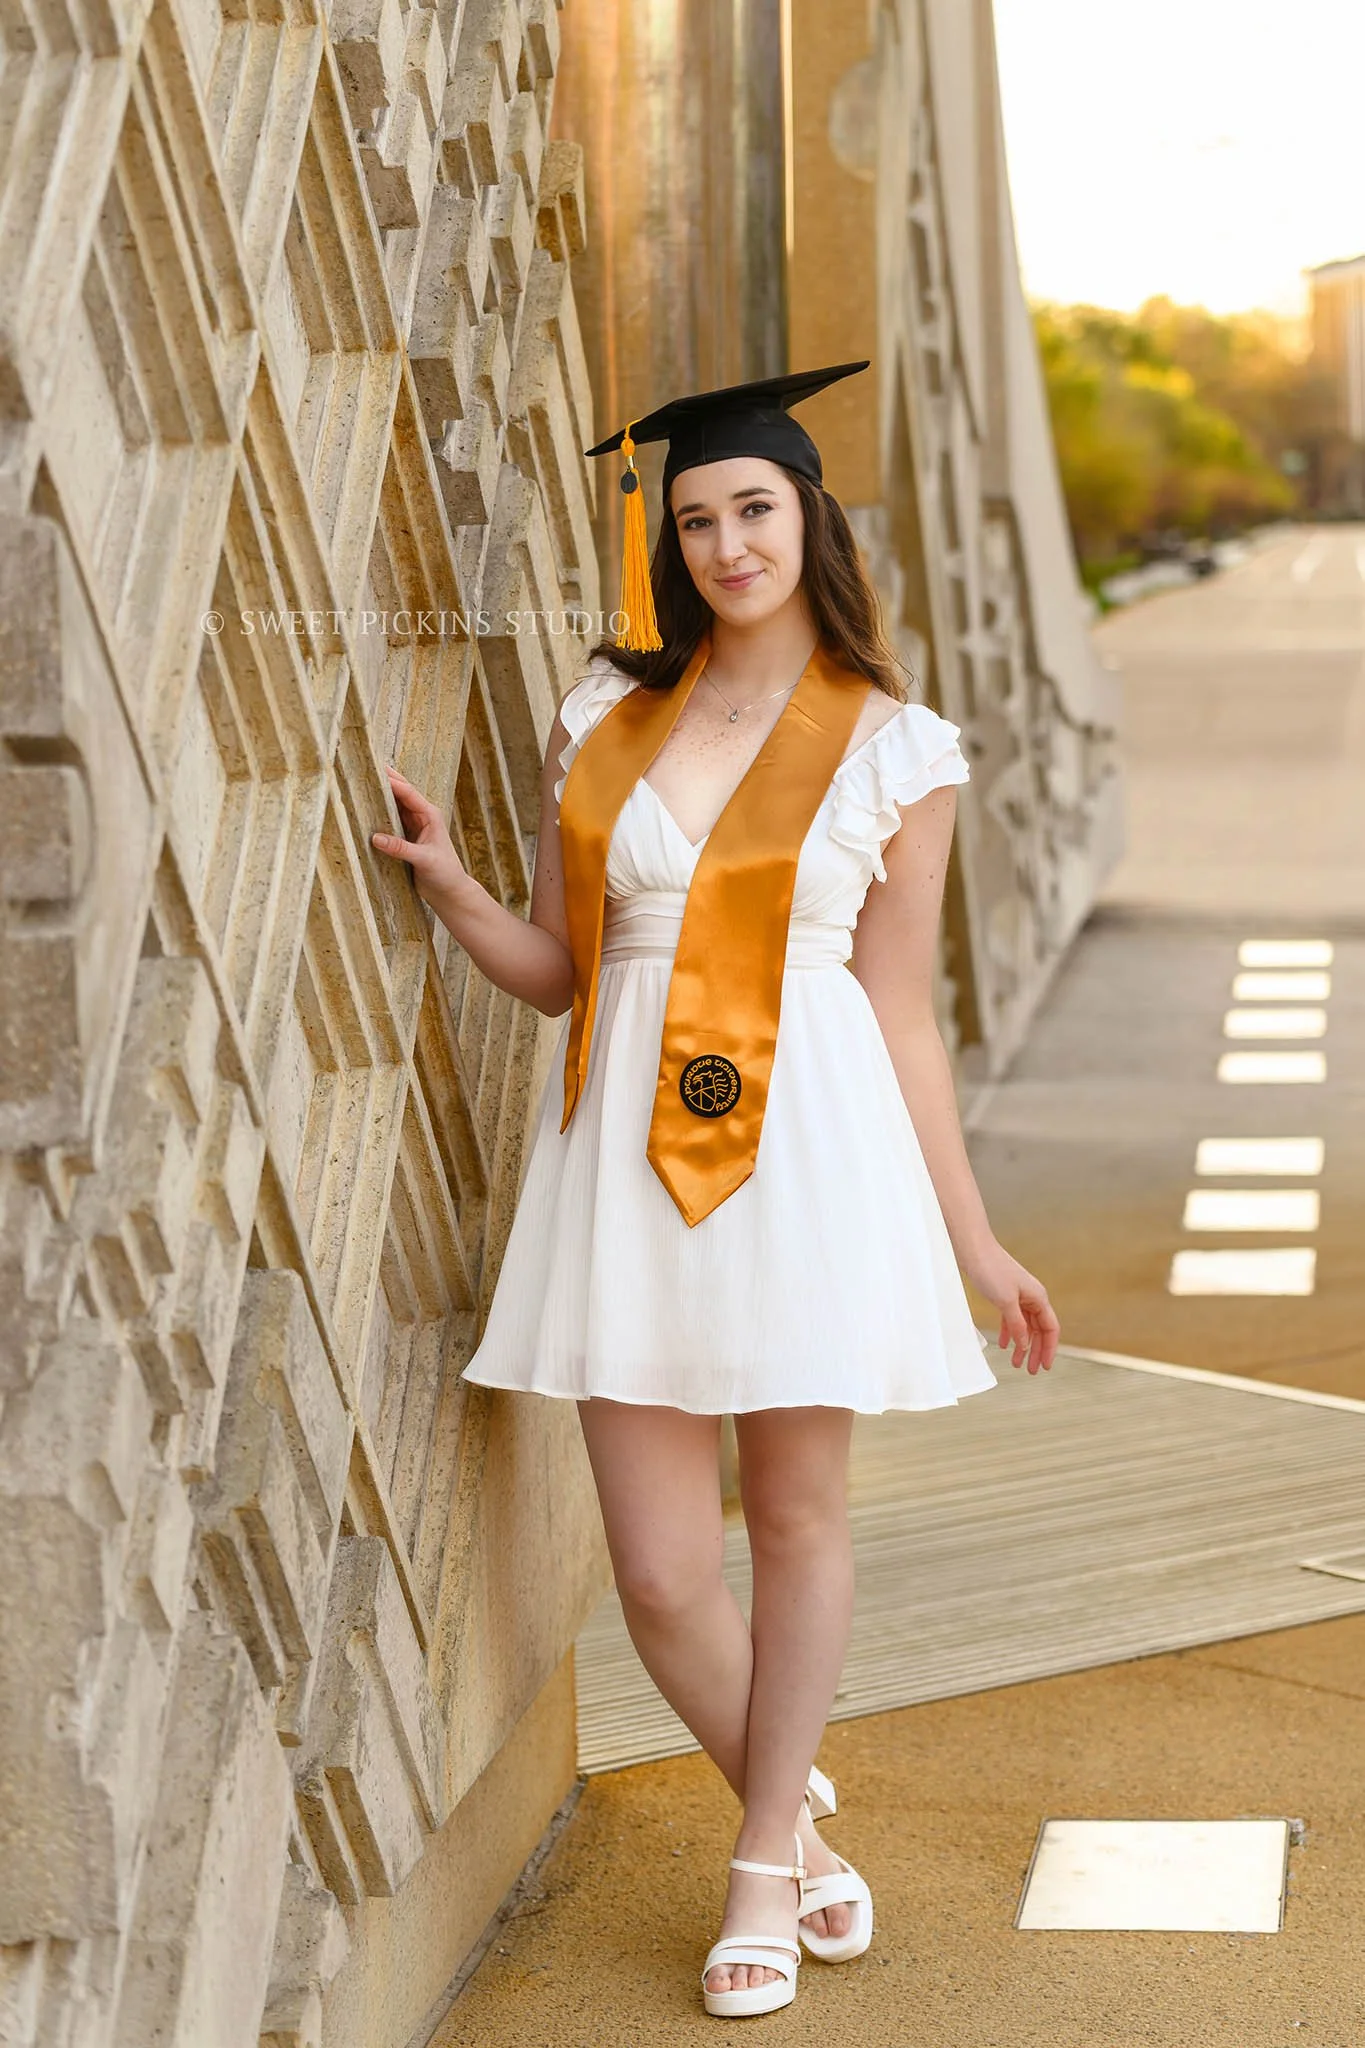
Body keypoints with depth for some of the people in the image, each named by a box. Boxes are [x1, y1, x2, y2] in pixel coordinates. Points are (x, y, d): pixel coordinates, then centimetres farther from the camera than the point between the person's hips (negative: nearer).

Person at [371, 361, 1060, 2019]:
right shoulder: (602, 717, 9)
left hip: (809, 1147, -2)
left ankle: (766, 1858, 29)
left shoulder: (894, 749, 2)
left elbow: (901, 1015, 5)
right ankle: (797, 1815, 30)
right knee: (661, 1572, 1)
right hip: (628, 1152, 2)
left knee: (796, 1513, 9)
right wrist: (449, 887, -7)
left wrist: (971, 1241, 4)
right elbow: (555, 969, 11)